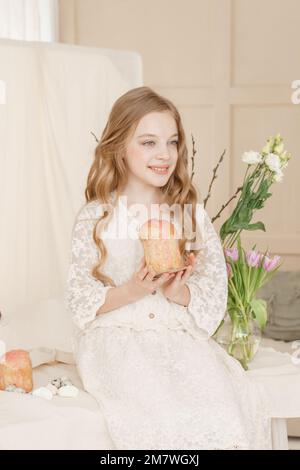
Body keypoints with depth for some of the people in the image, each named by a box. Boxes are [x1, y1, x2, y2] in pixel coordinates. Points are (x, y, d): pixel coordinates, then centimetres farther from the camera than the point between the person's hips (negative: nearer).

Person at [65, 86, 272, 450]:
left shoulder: (192, 214, 9)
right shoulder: (95, 217, 2)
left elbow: (215, 290, 6)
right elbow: (80, 301, -1)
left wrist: (180, 293, -15)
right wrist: (132, 291, -18)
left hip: (180, 337, 2)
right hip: (116, 338, -2)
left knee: (223, 406, -27)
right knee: (157, 409, -32)